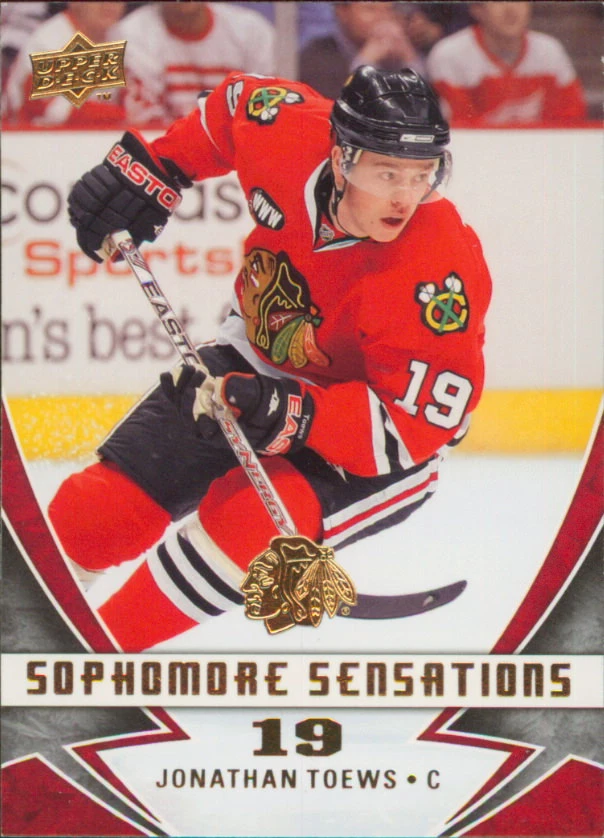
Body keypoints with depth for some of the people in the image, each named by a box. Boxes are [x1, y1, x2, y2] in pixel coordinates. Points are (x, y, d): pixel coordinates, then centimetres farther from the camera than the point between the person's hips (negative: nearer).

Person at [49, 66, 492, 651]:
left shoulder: (440, 272, -34)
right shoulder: (288, 133, -21)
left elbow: (411, 429, -31)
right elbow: (233, 103, 4)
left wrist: (290, 415, -43)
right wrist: (149, 168, -2)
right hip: (258, 357, 5)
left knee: (246, 522, -30)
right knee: (86, 520, 0)